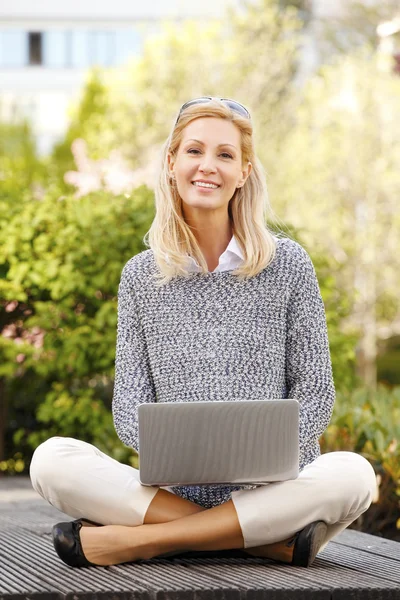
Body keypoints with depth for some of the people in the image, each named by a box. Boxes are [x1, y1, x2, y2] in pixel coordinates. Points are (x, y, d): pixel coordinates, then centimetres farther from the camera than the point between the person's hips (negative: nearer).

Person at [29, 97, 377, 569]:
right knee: (51, 460, -24)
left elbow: (315, 394, 5)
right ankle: (271, 542, -27)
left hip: (273, 488, -1)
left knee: (352, 475, -33)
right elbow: (128, 405, 6)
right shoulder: (141, 276, 10)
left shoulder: (288, 265, 5)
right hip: (175, 490, 1)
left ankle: (136, 540, -26)